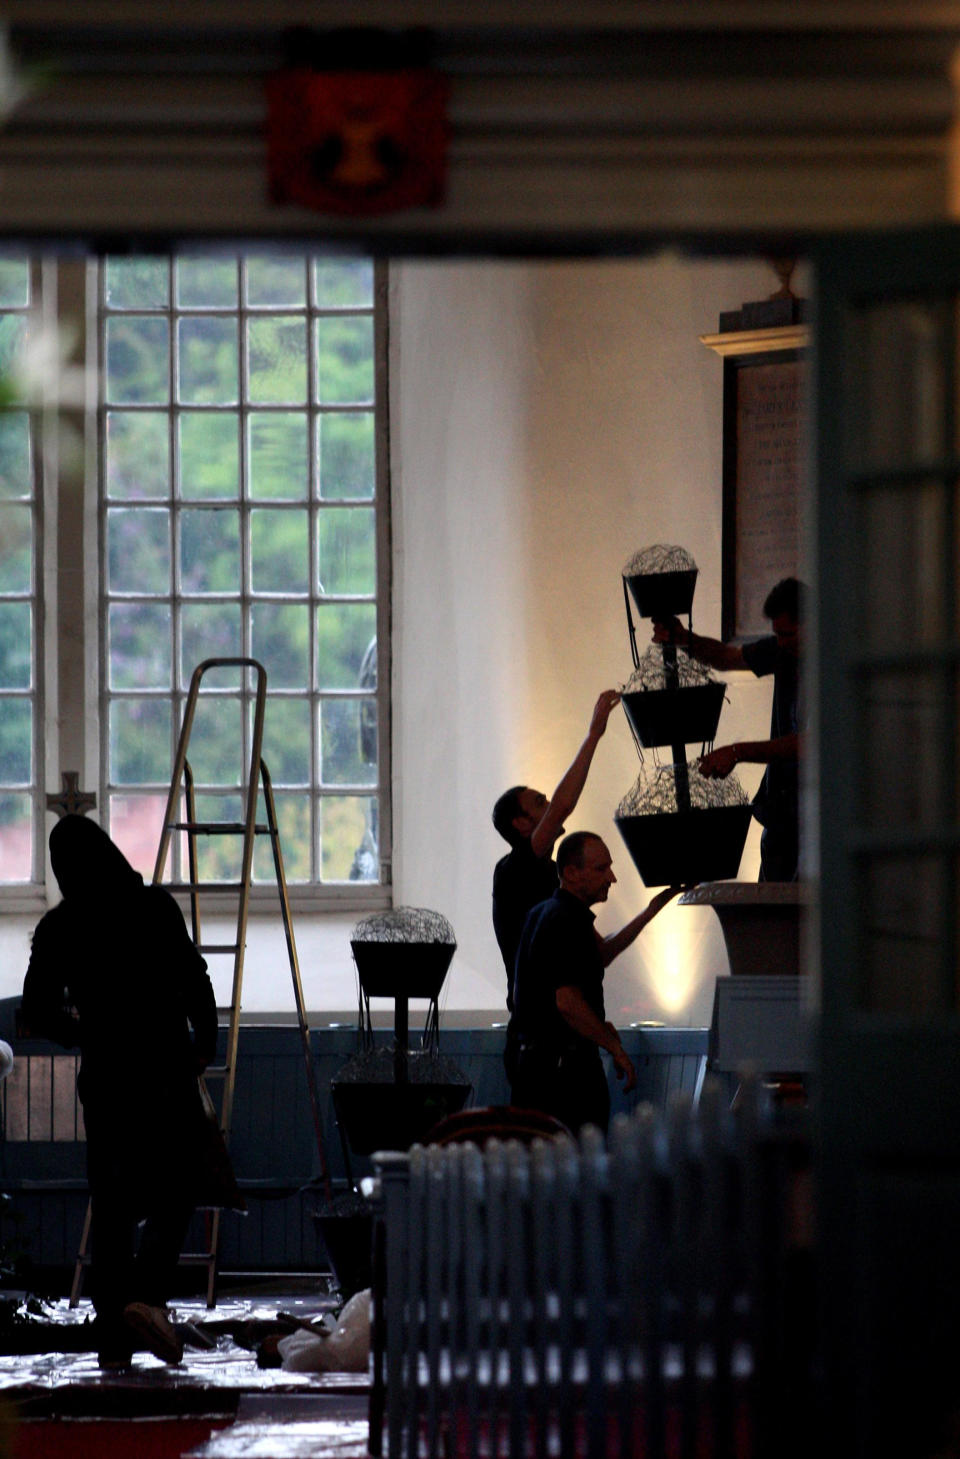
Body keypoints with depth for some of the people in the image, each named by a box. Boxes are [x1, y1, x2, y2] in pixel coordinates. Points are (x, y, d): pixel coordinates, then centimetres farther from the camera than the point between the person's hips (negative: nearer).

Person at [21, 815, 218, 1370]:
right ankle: (148, 1294, -14)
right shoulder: (155, 907, -5)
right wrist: (204, 1043, 6)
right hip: (166, 1069, -2)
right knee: (181, 1183, 8)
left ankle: (113, 1336, 7)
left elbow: (37, 1012, 4)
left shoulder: (57, 928, 0)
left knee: (111, 1203, 10)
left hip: (102, 1074, 2)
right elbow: (193, 980, -9)